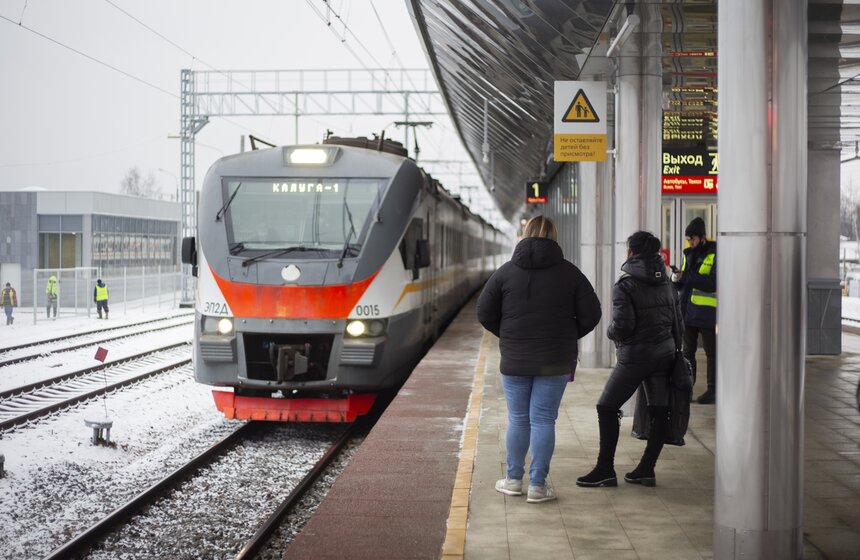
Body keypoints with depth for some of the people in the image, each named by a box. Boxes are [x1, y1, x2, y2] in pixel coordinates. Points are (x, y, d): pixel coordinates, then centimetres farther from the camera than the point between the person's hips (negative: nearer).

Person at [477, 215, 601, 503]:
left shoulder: (506, 271, -1)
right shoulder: (569, 272, -2)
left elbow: (484, 312, -1)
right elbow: (591, 314, -2)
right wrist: (567, 337, 12)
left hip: (514, 360, 1)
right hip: (555, 361, -1)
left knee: (517, 419, 11)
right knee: (543, 420, 3)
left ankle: (514, 479, 21)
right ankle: (538, 485, 6)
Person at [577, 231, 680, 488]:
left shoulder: (625, 285, -12)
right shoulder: (665, 282, 7)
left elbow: (622, 325, -18)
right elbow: (676, 317, 11)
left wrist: (611, 333, 2)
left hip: (635, 356, -6)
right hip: (665, 353, 6)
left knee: (607, 407, 3)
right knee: (659, 411, 8)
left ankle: (605, 470, 3)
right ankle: (646, 469, 9)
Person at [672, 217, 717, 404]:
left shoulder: (716, 254, -9)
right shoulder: (689, 254, 13)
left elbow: (714, 282, -21)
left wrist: (687, 278, -23)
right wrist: (676, 279, -6)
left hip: (707, 312, -7)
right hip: (688, 311, 7)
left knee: (711, 352, 1)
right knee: (687, 351, 12)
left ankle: (713, 390, 5)